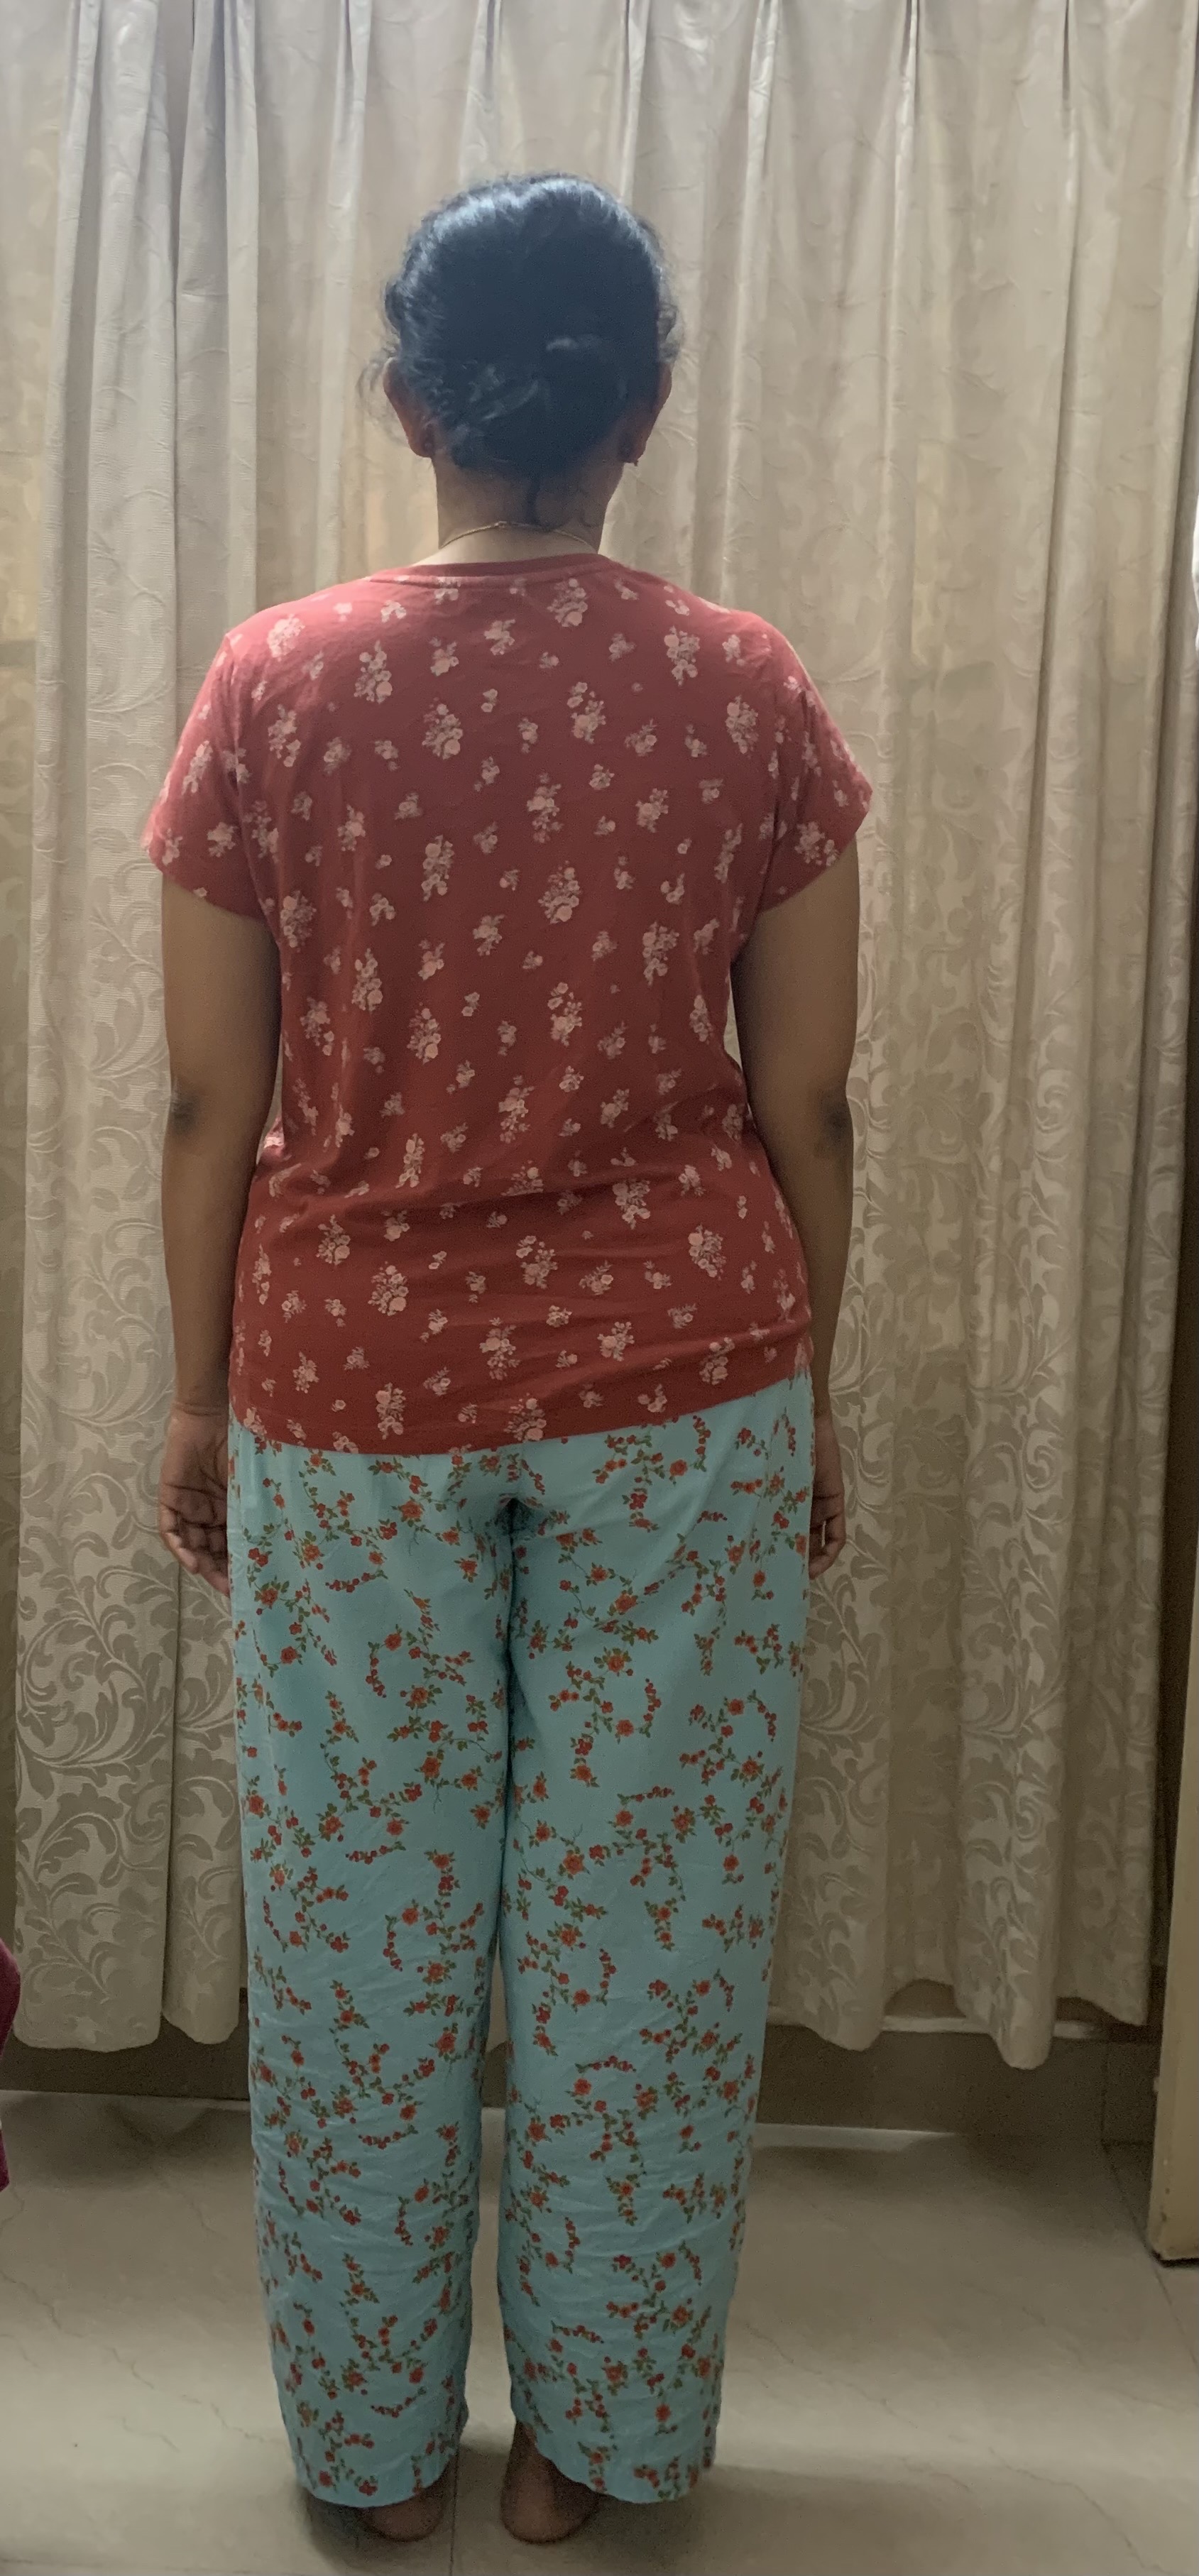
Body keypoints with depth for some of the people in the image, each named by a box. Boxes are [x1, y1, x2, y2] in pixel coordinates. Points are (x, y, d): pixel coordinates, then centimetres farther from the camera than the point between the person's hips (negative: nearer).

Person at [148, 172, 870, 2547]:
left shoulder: (270, 687, -6)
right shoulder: (749, 692, -5)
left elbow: (213, 1107, -3)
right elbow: (805, 1108, -2)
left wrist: (196, 1398, 8)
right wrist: (812, 1398, 10)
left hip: (353, 1389, 0)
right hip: (679, 1381, 1)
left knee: (359, 1929, 15)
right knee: (640, 1926, 14)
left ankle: (377, 2446, 32)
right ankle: (590, 2438, 31)